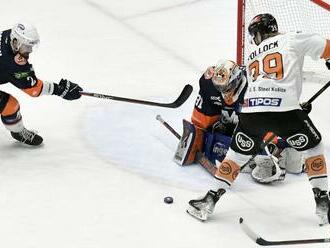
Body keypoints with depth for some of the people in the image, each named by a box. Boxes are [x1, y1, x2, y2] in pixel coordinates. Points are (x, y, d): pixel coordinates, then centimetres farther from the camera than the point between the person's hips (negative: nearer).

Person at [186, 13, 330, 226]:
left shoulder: (253, 56, 30)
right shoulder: (293, 39, 14)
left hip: (251, 110, 4)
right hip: (284, 109, -3)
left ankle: (209, 201, 22)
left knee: (236, 155, 23)